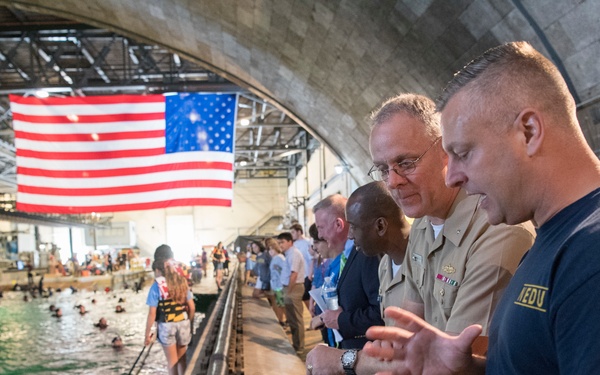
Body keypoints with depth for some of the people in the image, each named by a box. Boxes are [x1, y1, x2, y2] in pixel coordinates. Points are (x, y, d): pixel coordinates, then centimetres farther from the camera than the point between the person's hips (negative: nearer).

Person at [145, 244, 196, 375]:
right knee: (182, 360, 18)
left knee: (172, 362, 11)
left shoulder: (156, 286, -9)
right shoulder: (182, 282, 3)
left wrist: (147, 334, -2)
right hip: (183, 323, 3)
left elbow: (152, 314, -11)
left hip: (166, 326, -3)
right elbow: (192, 307, 4)